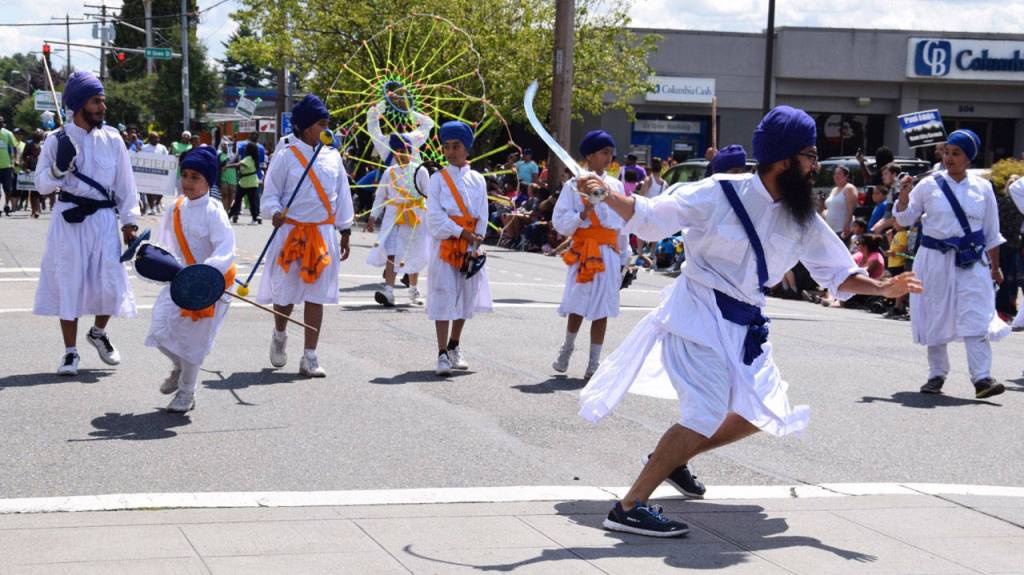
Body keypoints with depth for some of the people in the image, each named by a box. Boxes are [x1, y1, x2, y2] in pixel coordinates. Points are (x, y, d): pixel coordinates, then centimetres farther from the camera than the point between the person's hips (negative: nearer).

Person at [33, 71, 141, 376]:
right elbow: (42, 184, 1)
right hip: (68, 220, -1)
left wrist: (129, 221, 6)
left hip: (103, 218, 1)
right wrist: (59, 169, -18)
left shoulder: (111, 138, 4)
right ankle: (70, 352, 15)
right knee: (68, 284, 2)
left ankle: (99, 332, 29)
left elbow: (125, 183, 8)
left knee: (110, 284, 0)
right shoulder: (57, 139, -1)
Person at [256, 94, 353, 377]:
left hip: (322, 234, 3)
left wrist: (345, 232, 13)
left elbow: (342, 196, 14)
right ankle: (279, 336, 35)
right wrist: (275, 212, -25)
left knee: (316, 295, 2)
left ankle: (310, 357, 7)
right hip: (291, 232, -3)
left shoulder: (333, 157, 7)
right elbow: (270, 193, -4)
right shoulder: (286, 155, -6)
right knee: (285, 292, 4)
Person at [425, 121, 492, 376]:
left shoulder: (477, 180, 7)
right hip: (445, 244, -3)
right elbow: (435, 216, -8)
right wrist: (461, 232, -15)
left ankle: (454, 347, 28)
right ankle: (443, 354, -6)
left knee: (466, 295, 11)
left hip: (469, 246, 3)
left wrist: (473, 245, -7)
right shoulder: (438, 179, 0)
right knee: (443, 296, -7)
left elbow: (482, 216, 4)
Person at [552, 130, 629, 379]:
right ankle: (567, 349, 27)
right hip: (583, 252, -3)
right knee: (578, 306, 1)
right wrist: (582, 215, -19)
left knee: (602, 310, 2)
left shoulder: (616, 186, 11)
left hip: (609, 254, 3)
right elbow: (560, 222, -3)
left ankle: (594, 364, 9)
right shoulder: (574, 186, 1)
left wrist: (624, 256, 16)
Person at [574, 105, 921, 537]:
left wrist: (883, 288, -3)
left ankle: (673, 458, 31)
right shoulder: (721, 194, -15)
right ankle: (628, 508, -16)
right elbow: (650, 218, -13)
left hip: (744, 324, 8)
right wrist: (605, 194, -29)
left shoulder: (802, 219, 3)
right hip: (700, 312, -8)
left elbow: (837, 272, 12)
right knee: (706, 415, -19)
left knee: (761, 413, 15)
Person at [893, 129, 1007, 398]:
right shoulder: (929, 185, 1)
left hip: (971, 260, 0)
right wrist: (904, 196, -12)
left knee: (976, 318, -11)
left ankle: (982, 378, -15)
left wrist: (995, 266, 13)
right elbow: (905, 219, 6)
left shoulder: (982, 188, 5)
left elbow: (992, 232, 12)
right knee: (936, 318, 6)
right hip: (936, 259, 0)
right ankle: (936, 375, 20)